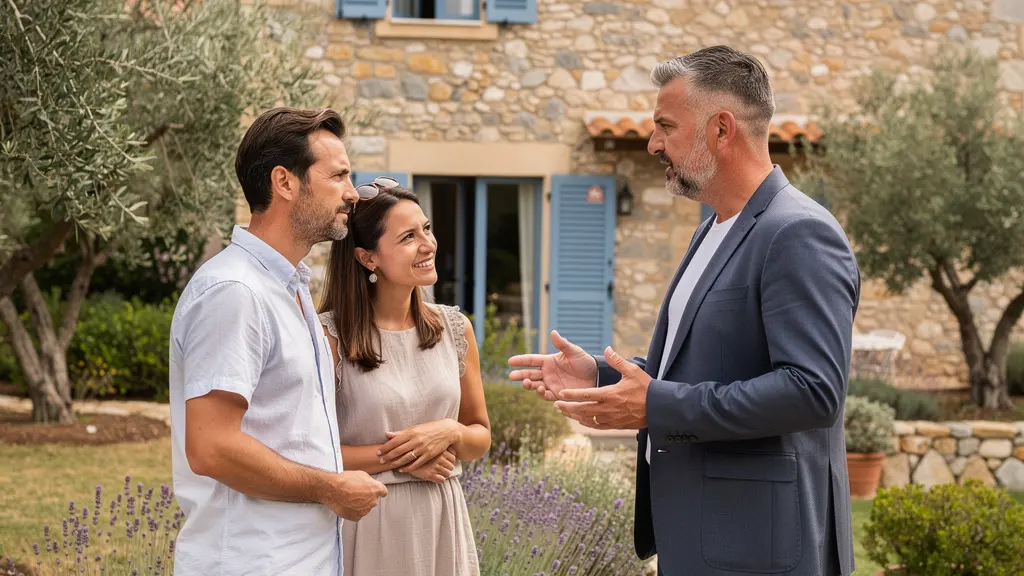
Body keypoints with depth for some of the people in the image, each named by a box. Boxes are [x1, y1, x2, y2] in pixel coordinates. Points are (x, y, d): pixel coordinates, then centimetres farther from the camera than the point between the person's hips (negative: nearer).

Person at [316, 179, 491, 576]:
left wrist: (450, 432, -9)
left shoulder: (455, 328, 4)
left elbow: (481, 438, 11)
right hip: (367, 528, -5)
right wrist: (394, 457, -15)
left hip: (441, 524, 5)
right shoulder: (331, 335, -11)